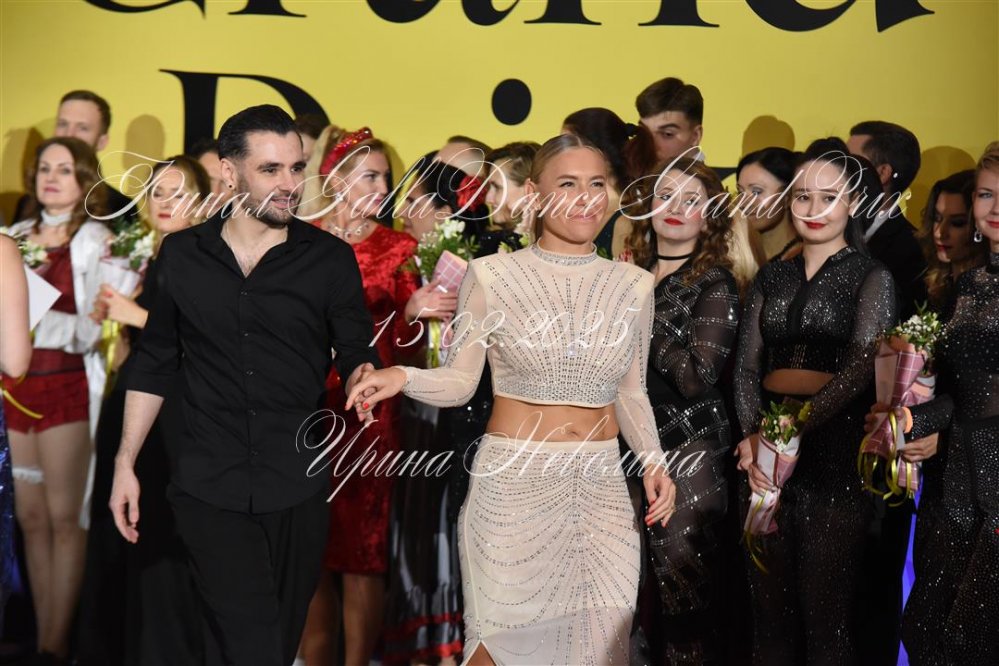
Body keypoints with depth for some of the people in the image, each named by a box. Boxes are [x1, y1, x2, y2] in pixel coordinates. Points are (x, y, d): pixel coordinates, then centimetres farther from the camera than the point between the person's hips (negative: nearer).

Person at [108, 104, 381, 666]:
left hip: (299, 482, 1)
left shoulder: (331, 258, 0)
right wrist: (125, 463, 8)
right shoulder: (181, 255, 4)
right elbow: (155, 364, 10)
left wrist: (364, 374, -20)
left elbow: (358, 352, 4)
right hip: (209, 484, 0)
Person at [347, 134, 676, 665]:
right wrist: (402, 377, -21)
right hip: (511, 484, -3)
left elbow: (631, 392, 13)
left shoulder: (633, 286, 5)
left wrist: (653, 460, -1)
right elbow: (459, 381, -2)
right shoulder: (492, 275, -3)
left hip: (601, 488, 3)